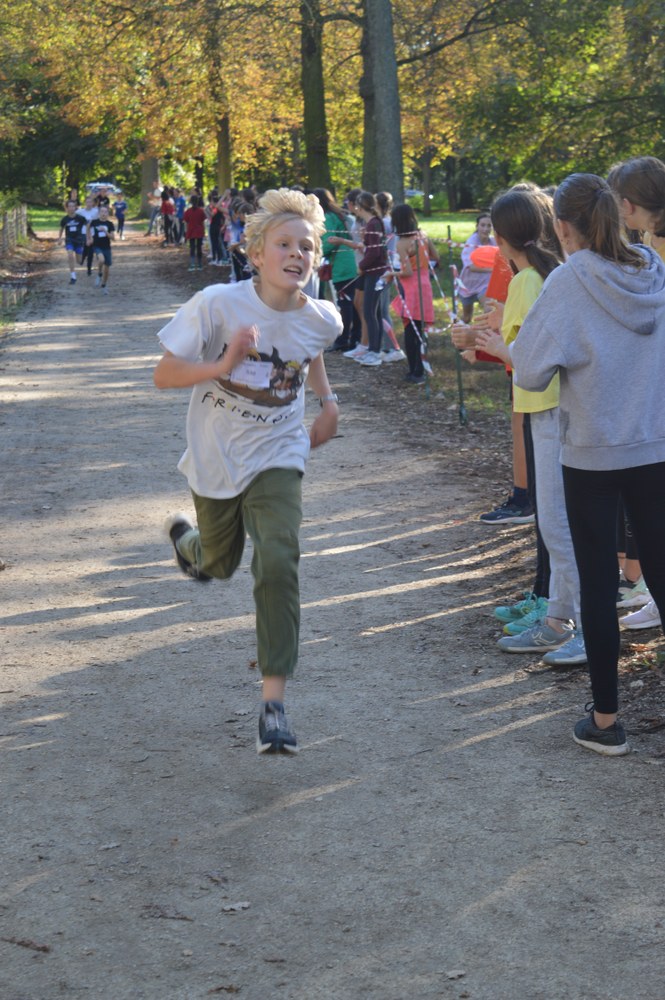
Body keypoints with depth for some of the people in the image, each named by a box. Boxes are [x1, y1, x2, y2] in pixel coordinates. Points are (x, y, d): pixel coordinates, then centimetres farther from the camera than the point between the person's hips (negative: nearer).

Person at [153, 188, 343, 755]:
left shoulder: (321, 319, -10)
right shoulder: (218, 305, -21)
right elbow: (163, 376, -18)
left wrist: (329, 402, 7)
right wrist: (225, 364, -32)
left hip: (276, 458, 1)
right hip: (216, 458, 0)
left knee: (278, 565, -21)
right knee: (220, 565, 20)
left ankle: (274, 702, -15)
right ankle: (186, 537, 60)